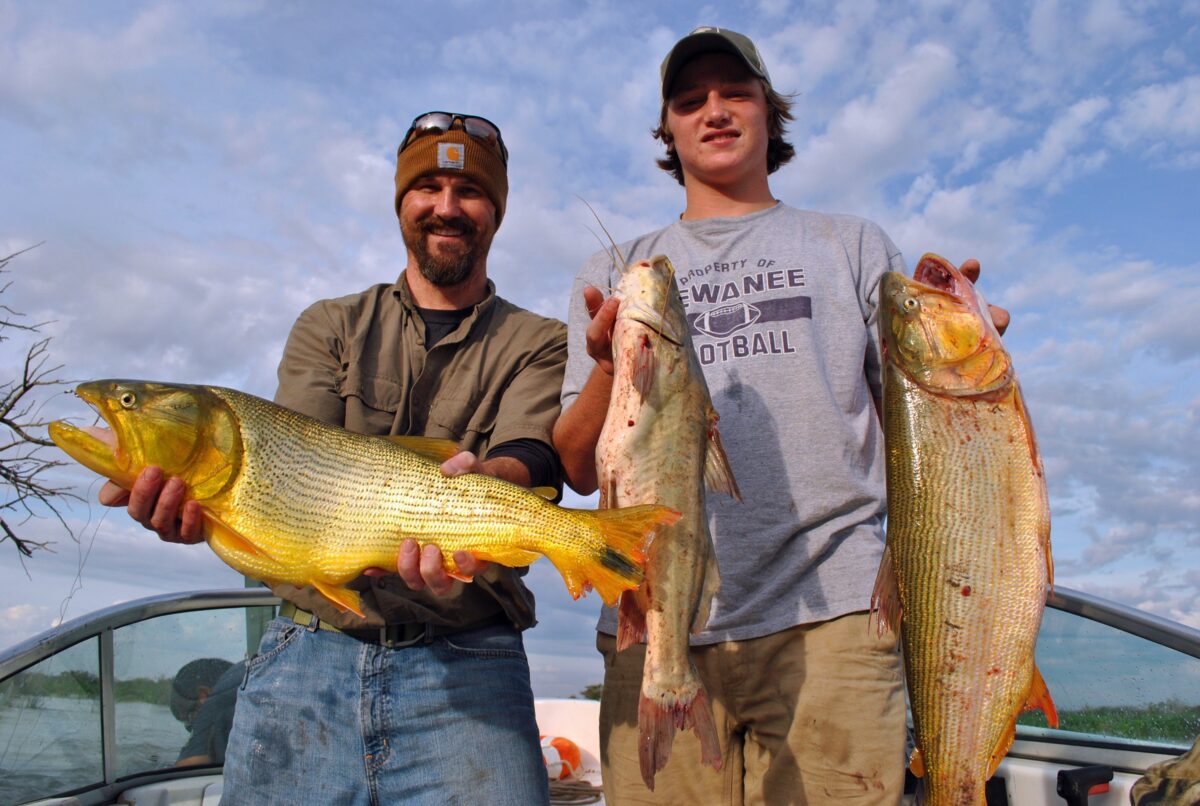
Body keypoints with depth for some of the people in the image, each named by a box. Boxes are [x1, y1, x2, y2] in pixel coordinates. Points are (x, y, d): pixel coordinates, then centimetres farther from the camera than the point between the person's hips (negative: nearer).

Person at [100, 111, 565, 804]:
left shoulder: (538, 343, 7)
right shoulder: (330, 326, 13)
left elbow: (532, 453, -12)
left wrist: (482, 483, -36)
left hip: (467, 662, -1)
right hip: (308, 652, 2)